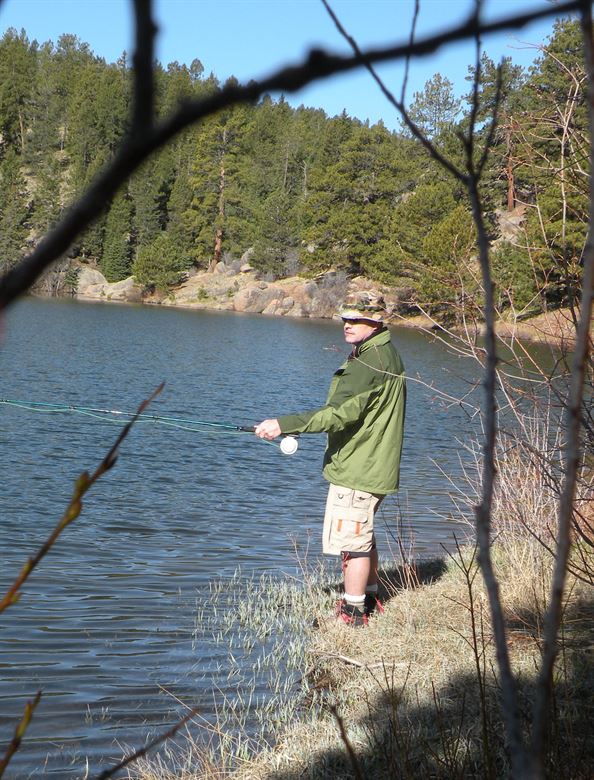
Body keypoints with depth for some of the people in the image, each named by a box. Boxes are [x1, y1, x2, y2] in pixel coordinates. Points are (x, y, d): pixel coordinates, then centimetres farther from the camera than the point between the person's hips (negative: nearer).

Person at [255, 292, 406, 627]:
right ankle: (370, 600, 34)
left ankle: (353, 614, 5)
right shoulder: (387, 355, 13)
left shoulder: (371, 361, -21)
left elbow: (340, 413, -29)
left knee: (352, 540, -3)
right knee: (364, 537, 22)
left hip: (356, 470, -11)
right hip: (374, 467, 11)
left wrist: (284, 424, -31)